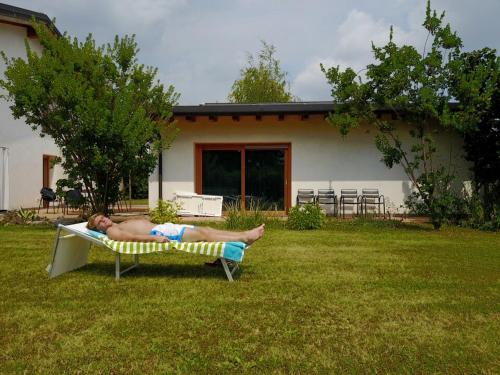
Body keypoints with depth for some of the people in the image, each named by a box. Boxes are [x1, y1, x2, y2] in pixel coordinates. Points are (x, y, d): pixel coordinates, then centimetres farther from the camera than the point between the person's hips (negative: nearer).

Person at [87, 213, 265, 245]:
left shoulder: (123, 223, 31)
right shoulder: (112, 232, 3)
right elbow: (132, 237, -14)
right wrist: (154, 238, -27)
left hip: (163, 227, 9)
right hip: (157, 233, -9)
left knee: (205, 229, -5)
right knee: (202, 234, -18)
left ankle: (245, 234, -11)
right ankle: (244, 238, -21)